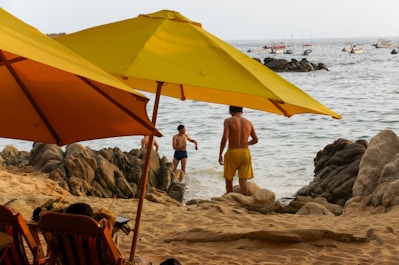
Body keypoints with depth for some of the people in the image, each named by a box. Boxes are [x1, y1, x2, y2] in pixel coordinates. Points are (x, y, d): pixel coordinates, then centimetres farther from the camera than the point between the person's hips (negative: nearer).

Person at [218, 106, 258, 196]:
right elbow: (255, 140, 14)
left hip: (232, 152, -3)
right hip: (245, 152, 3)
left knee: (229, 179, 14)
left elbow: (225, 138, -17)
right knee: (243, 180, 2)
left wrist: (220, 154, -11)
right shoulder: (248, 122, 8)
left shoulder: (228, 121, -5)